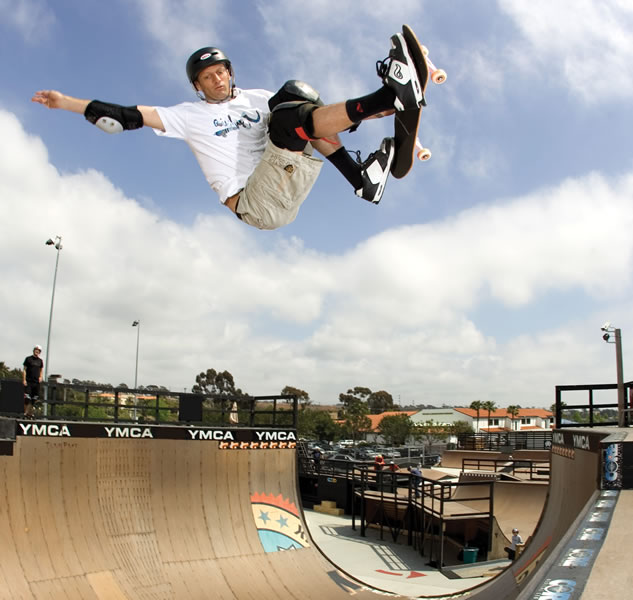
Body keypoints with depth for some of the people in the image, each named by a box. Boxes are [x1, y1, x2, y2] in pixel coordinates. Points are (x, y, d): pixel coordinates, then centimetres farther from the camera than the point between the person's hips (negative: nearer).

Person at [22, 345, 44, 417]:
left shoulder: (40, 361, 14)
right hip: (28, 382, -4)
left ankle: (30, 412, 13)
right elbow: (24, 370, 1)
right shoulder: (28, 359, 3)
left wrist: (40, 377, 3)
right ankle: (25, 412, -4)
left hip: (36, 382, 4)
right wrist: (24, 380, -8)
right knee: (27, 398, -10)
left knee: (34, 399, 4)